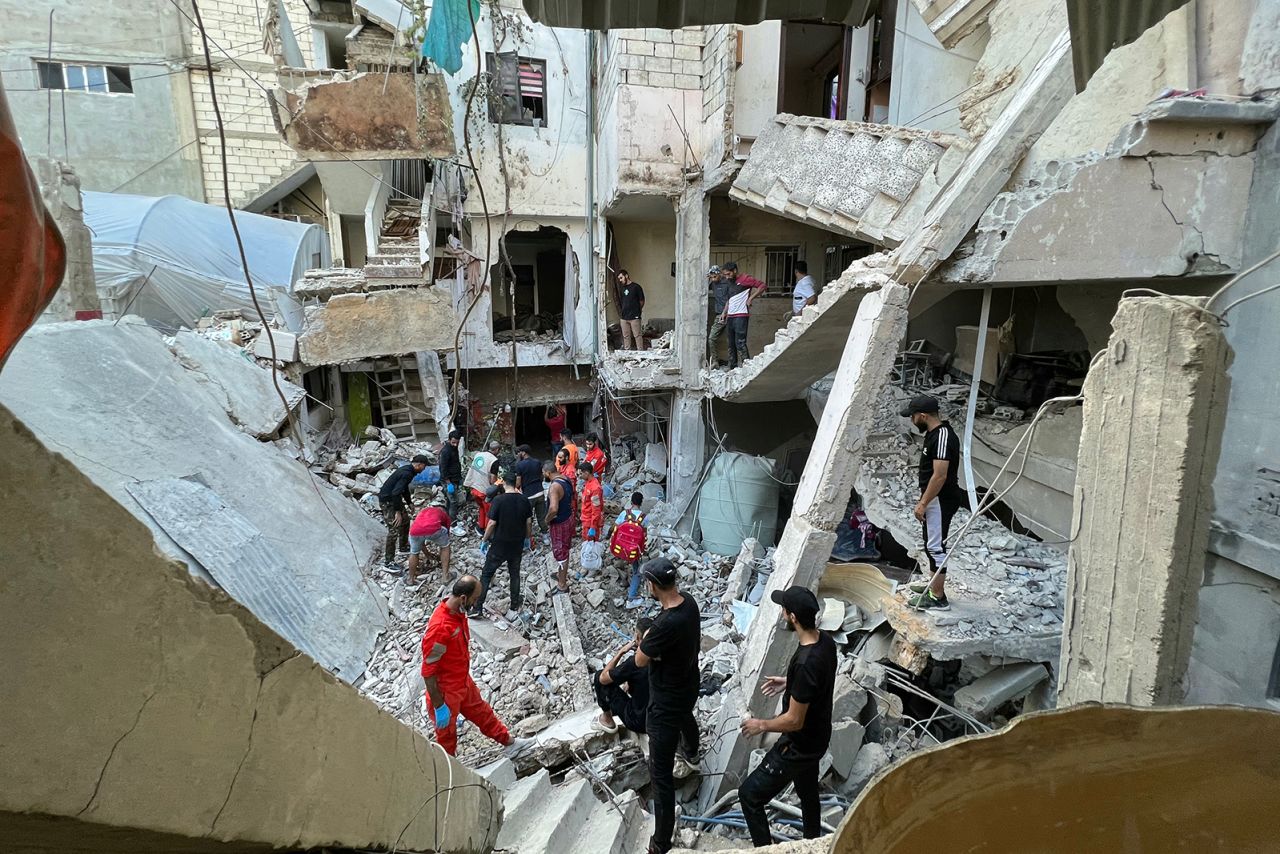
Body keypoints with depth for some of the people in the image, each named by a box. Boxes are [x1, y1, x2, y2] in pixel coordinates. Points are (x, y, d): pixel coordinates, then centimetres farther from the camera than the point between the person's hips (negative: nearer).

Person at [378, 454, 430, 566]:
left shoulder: (408, 470, 6)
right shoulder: (407, 474, -26)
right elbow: (396, 493, -32)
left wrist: (409, 502, 25)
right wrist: (398, 512, -28)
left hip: (394, 498, 10)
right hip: (387, 501, -10)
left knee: (405, 521, 22)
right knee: (394, 530, -9)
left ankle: (403, 546, 40)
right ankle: (389, 561, -2)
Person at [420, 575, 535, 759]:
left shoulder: (457, 611, -8)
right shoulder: (439, 628, -37)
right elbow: (428, 671, -28)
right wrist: (438, 706, -21)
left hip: (464, 681, 9)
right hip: (446, 692, -8)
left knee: (482, 712, 26)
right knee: (447, 736, 15)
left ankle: (510, 744, 44)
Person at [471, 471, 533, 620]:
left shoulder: (499, 500, -18)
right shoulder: (524, 500, -5)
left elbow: (492, 523, -16)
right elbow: (529, 522, 2)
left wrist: (484, 540, -3)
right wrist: (528, 538, 18)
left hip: (499, 544, -3)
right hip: (517, 544, 4)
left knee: (486, 574, 9)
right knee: (515, 574, 17)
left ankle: (477, 609, 11)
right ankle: (514, 609, 22)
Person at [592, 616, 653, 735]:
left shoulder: (634, 663, -29)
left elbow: (603, 678, -14)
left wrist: (621, 652, -11)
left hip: (639, 723, -6)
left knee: (599, 678, 1)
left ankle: (607, 720, 19)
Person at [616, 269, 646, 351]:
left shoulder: (636, 287, -5)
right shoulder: (622, 289, 13)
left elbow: (642, 301, 1)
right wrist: (621, 312, 12)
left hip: (634, 316, -6)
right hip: (624, 316, 6)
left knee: (637, 335, -4)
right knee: (626, 336, 9)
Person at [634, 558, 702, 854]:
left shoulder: (667, 624, -40)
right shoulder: (689, 602, -12)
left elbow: (640, 660, -25)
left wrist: (645, 639, -9)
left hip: (666, 703, -10)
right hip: (688, 687, 10)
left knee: (661, 773, 2)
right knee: (685, 718, 41)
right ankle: (691, 756, 73)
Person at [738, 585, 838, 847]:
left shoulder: (805, 663, -37)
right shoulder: (826, 641, -10)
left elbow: (794, 721, -28)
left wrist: (761, 725, -13)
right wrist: (789, 683, 14)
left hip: (799, 747, -9)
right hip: (817, 738, 9)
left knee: (749, 795, 5)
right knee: (808, 793, 31)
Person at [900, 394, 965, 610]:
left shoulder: (942, 436, -22)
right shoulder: (934, 433, 10)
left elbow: (940, 475, -26)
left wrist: (923, 503, -22)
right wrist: (924, 500, 21)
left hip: (941, 501, -10)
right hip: (934, 499, 10)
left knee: (936, 546, -4)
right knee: (931, 543, 21)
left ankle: (938, 597, 3)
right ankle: (932, 582, 36)